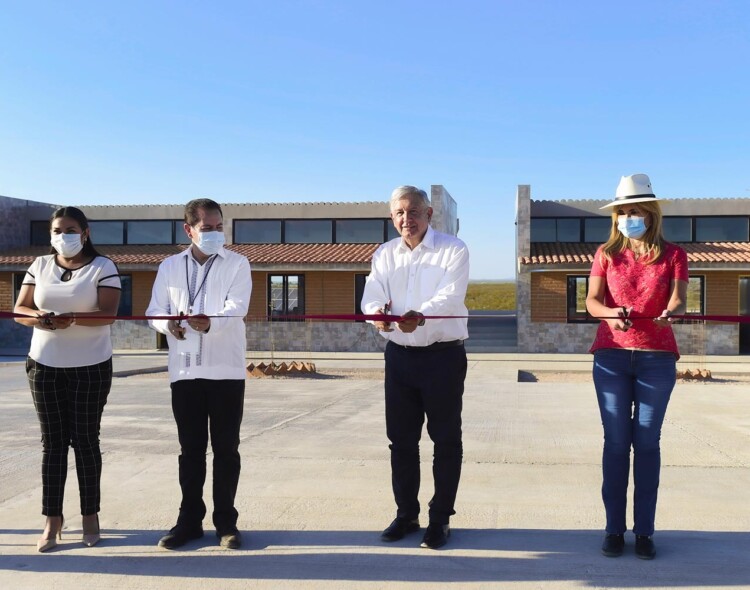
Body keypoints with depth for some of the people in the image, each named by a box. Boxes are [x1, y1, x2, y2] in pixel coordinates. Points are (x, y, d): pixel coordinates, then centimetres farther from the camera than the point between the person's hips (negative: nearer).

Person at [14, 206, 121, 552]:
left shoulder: (103, 267, -4)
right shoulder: (39, 266, 8)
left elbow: (108, 314, -14)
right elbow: (19, 309, 5)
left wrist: (71, 318, -30)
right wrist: (38, 317, -17)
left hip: (91, 367, -3)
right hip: (45, 365, 3)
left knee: (85, 440, 4)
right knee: (53, 442, 6)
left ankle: (90, 515, 16)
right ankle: (52, 519, 12)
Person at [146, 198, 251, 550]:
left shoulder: (237, 264, 1)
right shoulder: (169, 267, 10)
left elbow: (236, 310, -13)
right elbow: (154, 312, 7)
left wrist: (210, 323, -33)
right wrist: (168, 324, -17)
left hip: (226, 370, -2)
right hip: (184, 370, 3)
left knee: (226, 448, 4)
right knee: (190, 448, 10)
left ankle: (226, 520, 15)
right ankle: (189, 520, 21)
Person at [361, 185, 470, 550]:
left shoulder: (453, 250, -5)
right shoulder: (384, 255, 9)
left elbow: (450, 296, -20)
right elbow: (371, 296, -4)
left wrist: (420, 315, -41)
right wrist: (378, 313, -29)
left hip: (443, 355, -4)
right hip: (399, 355, 4)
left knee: (446, 439, 3)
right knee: (401, 438, 11)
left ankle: (440, 519, 15)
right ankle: (406, 513, 25)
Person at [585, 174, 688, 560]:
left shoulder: (672, 255, 6)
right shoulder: (606, 254, 8)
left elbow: (678, 297, -9)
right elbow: (592, 301, -4)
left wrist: (671, 311, -33)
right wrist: (610, 312, -27)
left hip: (657, 357, 0)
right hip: (612, 356, 1)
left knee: (647, 442, 2)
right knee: (616, 442, 2)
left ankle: (644, 531, 9)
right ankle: (614, 528, 9)